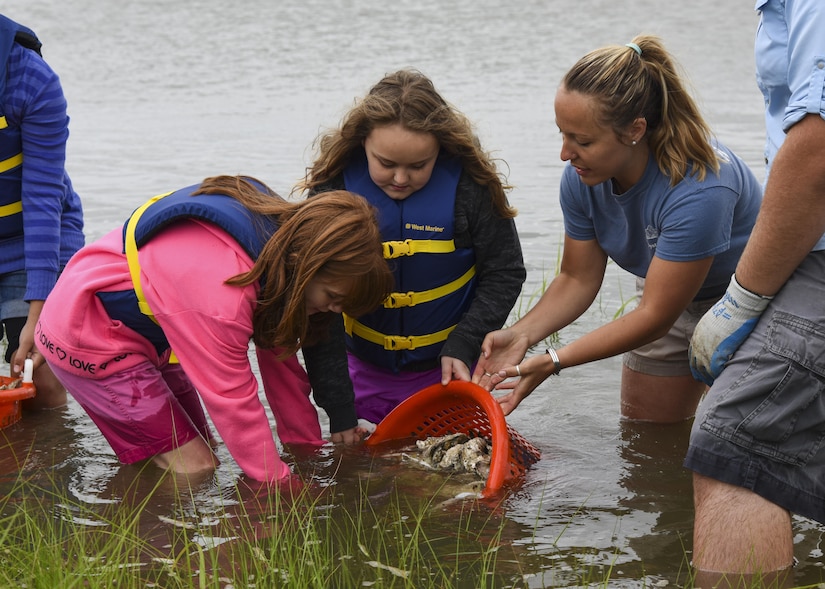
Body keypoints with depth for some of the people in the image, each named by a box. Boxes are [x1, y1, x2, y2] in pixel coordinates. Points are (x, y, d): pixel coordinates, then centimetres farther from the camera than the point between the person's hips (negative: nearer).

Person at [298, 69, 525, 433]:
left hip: (447, 366, -1)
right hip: (366, 370, 1)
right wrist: (337, 403, -15)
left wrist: (463, 347, -16)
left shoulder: (470, 184, -16)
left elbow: (505, 273, -4)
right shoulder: (333, 187, -15)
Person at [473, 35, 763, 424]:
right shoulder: (582, 179, -20)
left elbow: (654, 315, -33)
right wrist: (521, 335, -26)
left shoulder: (697, 191, -40)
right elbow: (578, 279, -7)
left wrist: (553, 362, -35)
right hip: (666, 291, 6)